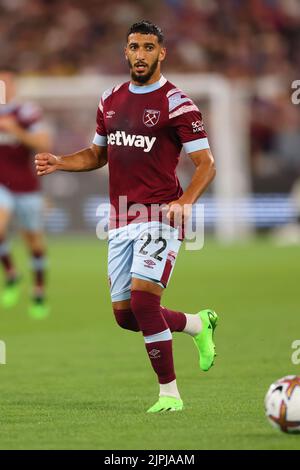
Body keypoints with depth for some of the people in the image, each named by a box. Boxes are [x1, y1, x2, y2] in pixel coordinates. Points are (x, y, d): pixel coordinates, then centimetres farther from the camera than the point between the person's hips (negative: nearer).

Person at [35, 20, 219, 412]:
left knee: (143, 300, -20)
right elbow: (98, 154, 25)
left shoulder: (176, 103, -7)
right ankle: (198, 324, 33)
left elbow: (206, 164, -9)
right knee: (125, 316, 7)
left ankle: (170, 394, -9)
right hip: (121, 222, 7)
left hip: (158, 218, -7)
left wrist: (184, 202, -26)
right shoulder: (111, 101, 12)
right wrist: (60, 163, 5)